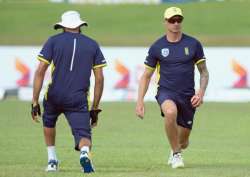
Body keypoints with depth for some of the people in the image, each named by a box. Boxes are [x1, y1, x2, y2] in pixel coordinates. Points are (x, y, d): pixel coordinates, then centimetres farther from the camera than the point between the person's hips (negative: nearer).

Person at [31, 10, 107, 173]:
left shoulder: (54, 41, 5)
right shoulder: (93, 45, 10)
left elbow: (40, 72, -3)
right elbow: (99, 79, 8)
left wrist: (35, 102, 0)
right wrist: (95, 109, 14)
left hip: (54, 96, 1)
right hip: (79, 99, -1)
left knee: (49, 122, 31)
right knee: (83, 136, -2)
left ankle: (52, 160, 32)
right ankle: (85, 153, -36)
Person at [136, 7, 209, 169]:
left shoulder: (193, 44, 1)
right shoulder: (157, 47, 0)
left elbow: (204, 72, 8)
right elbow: (146, 76, 8)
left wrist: (201, 93, -9)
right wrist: (140, 101, -2)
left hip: (188, 95, 2)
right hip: (166, 93, -2)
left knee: (183, 142, 7)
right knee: (170, 112, -38)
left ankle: (176, 150, 47)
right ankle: (176, 155, -20)